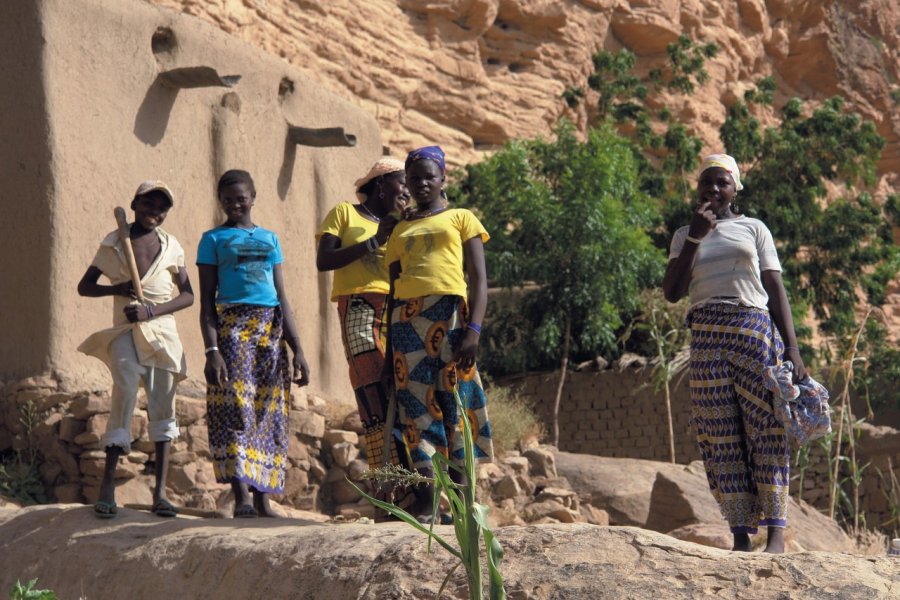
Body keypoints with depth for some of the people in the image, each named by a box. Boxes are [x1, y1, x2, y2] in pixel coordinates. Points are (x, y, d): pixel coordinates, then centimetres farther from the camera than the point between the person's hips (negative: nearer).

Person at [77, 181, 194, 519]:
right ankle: (108, 485, -16)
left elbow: (188, 295, 4)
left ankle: (160, 491, 2)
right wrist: (116, 288, -12)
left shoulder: (170, 246, 5)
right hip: (125, 330, -2)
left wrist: (153, 310, -13)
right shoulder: (114, 243, 3)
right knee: (125, 391, -18)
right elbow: (85, 286, 8)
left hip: (162, 331, 2)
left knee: (163, 403, 0)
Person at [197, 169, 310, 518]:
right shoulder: (214, 239, 8)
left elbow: (282, 299, 16)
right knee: (235, 409, -14)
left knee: (269, 413, 1)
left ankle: (262, 499, 3)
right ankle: (241, 496, -18)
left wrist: (297, 349, 9)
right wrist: (211, 350, -11)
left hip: (271, 330, 4)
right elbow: (207, 299, 1)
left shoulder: (269, 238, 18)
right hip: (232, 328, -4)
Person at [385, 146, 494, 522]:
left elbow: (479, 280, 3)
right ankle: (425, 502, -6)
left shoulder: (461, 219, 12)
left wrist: (473, 329, -12)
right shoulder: (400, 231, 22)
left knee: (456, 400, -8)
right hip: (406, 318, 3)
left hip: (449, 314, -3)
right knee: (416, 405, -4)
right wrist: (390, 347, 13)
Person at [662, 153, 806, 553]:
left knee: (766, 430, -10)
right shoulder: (685, 236, 17)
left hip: (757, 330, -1)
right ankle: (740, 533, -5)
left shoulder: (754, 229, 14)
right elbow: (672, 293, 5)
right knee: (720, 438, -5)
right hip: (708, 338, 1)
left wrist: (792, 347, -2)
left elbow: (775, 288, 9)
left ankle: (776, 532, -12)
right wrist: (694, 237, -3)